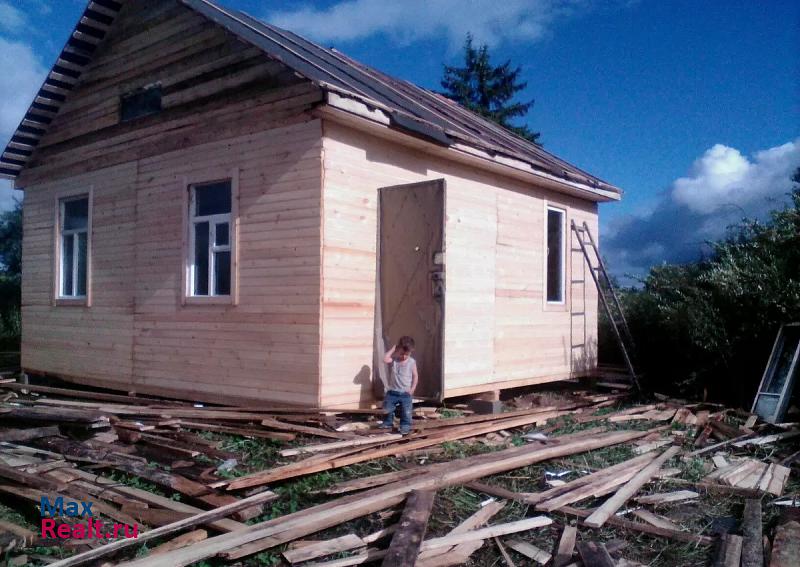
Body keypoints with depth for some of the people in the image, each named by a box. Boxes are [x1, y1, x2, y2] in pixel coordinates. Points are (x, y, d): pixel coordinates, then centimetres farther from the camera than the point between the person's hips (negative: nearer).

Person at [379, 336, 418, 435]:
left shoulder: (412, 362, -9)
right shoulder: (394, 359, -8)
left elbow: (415, 376, -1)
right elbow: (385, 359, -28)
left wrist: (412, 388, -9)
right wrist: (393, 348, -21)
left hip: (406, 393, -2)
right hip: (392, 391, 2)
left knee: (406, 412, 2)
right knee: (387, 409, 12)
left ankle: (405, 426, 18)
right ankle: (387, 423, 31)